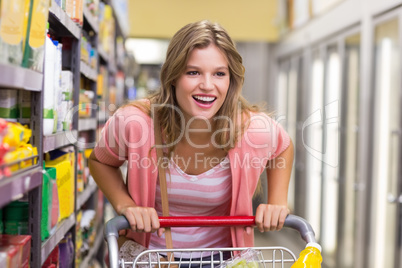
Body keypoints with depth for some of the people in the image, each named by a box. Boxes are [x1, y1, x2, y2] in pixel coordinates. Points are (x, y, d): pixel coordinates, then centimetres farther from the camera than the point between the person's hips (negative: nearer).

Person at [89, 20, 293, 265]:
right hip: (149, 254, 0)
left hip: (220, 256, 1)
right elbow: (100, 161, 0)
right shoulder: (133, 122, -22)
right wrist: (125, 205, -15)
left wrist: (278, 203, -7)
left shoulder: (255, 129, -20)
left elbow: (284, 148, 6)